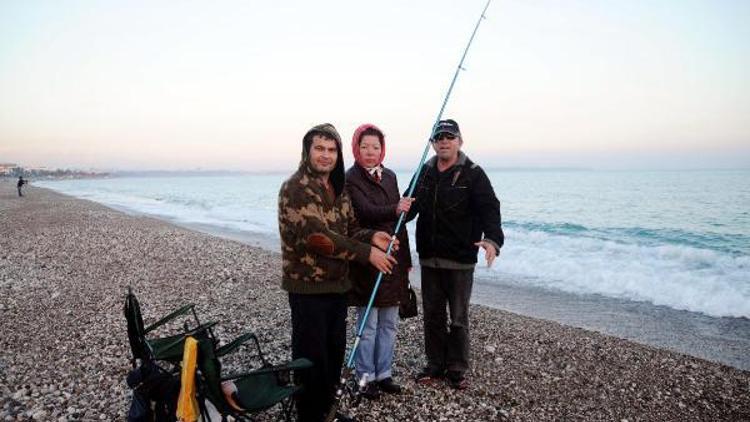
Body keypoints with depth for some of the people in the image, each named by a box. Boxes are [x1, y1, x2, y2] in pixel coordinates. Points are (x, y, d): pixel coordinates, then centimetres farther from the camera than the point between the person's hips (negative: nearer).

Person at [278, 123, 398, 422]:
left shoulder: (339, 189, 10)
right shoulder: (295, 188, -16)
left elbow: (349, 229, 14)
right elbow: (317, 235, -26)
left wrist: (371, 236, -9)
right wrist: (367, 253, -23)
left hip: (338, 284, 8)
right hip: (308, 286, -8)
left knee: (334, 352, 18)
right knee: (311, 356, 3)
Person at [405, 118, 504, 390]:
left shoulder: (473, 174, -7)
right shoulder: (425, 172, 7)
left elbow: (489, 209, -17)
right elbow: (410, 206, 15)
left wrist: (492, 239, -35)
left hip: (461, 260, -4)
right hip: (429, 258, 4)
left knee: (458, 318, 8)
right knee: (432, 314, 14)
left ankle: (457, 369, 24)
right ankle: (435, 364, 30)